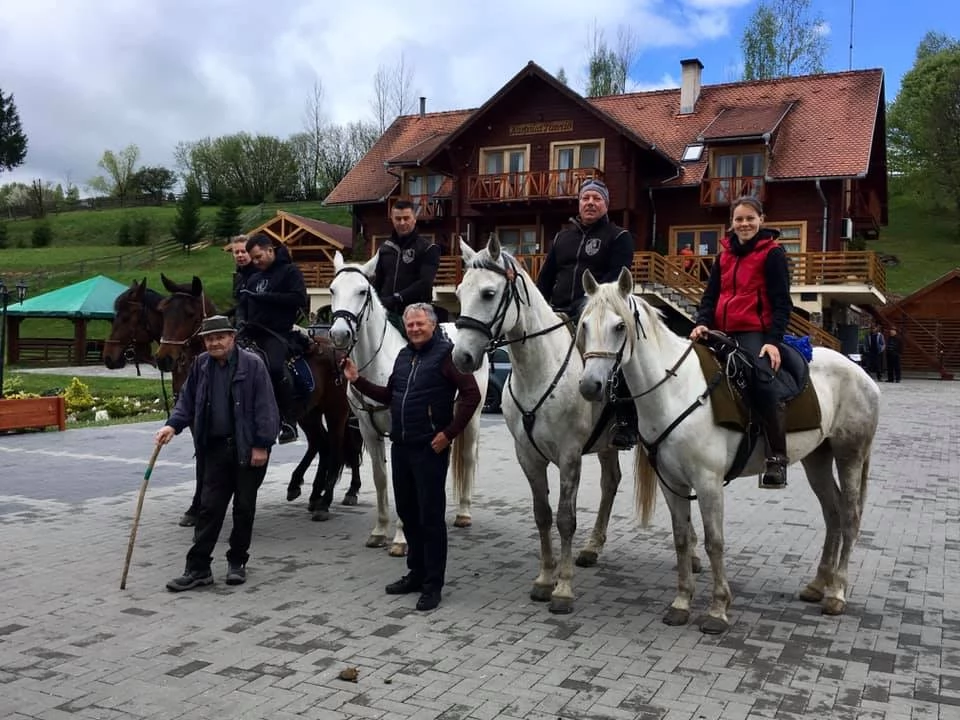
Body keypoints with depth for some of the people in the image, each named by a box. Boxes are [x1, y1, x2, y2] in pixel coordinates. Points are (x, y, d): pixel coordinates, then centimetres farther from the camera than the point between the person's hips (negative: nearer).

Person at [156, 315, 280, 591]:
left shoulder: (252, 363, -10)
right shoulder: (201, 364, 4)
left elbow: (265, 407, -12)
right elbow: (187, 400, 10)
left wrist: (261, 445, -15)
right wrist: (173, 425, -8)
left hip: (248, 448, -3)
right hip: (216, 447, 4)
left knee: (244, 507, 8)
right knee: (209, 507, 4)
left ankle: (237, 562, 23)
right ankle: (198, 568, 8)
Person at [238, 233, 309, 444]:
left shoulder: (290, 271, 2)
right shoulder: (253, 278, 24)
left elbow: (298, 299, -11)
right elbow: (243, 303, 25)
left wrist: (265, 297, -14)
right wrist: (242, 320, 2)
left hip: (278, 332, -8)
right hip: (253, 333, 8)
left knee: (274, 367, -30)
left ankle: (289, 421, -21)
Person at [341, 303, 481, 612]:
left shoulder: (446, 353, -10)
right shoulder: (403, 356, 14)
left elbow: (471, 394, -16)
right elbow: (389, 396, 22)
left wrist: (449, 433, -19)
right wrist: (358, 380, 12)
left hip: (430, 448, -8)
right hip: (400, 446, 8)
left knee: (430, 516, -1)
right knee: (407, 513, 16)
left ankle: (433, 584, 8)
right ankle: (416, 572, 30)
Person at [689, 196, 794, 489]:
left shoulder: (772, 254, 1)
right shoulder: (725, 254, 19)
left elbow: (782, 303, -4)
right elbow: (710, 295, 16)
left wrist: (773, 340, -16)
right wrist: (702, 322, -3)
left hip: (755, 333, -7)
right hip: (722, 332, 7)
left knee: (762, 379, -29)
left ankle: (777, 457, -26)